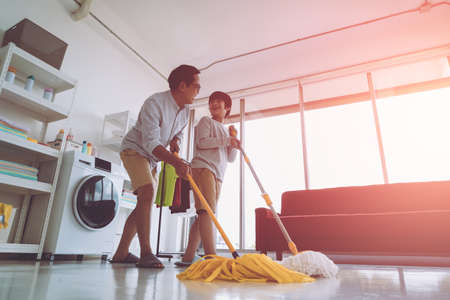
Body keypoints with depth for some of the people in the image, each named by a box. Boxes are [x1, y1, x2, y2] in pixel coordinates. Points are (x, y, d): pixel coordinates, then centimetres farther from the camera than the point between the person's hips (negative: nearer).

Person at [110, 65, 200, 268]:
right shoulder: (154, 103, -25)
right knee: (147, 192, -27)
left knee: (145, 203, 5)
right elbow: (150, 143, -31)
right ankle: (146, 253, -23)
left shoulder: (185, 109, 0)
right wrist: (177, 162, -42)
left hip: (151, 158, 8)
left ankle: (121, 253, 14)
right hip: (134, 150, -8)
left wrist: (176, 140, -6)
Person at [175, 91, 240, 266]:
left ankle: (188, 257, 3)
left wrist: (234, 145, 5)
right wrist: (227, 140, -7)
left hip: (217, 174, 7)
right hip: (203, 167, -7)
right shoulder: (206, 121, 11)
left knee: (204, 214, 1)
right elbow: (202, 142, -8)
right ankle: (211, 257, -24)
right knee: (207, 210, -18)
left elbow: (230, 159, 24)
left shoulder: (225, 131, 30)